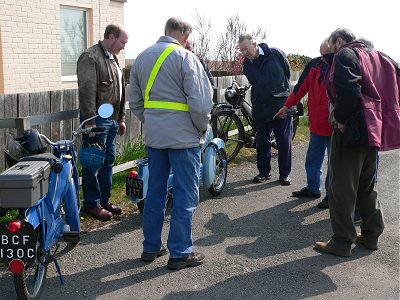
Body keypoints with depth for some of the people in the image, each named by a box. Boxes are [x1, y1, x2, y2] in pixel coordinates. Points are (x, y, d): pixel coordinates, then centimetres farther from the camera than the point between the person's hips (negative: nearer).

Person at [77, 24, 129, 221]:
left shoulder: (113, 59, 18)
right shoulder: (90, 57, -12)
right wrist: (90, 122, -23)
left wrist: (121, 118, 22)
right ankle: (92, 204, 9)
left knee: (108, 161, 14)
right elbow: (87, 91, -19)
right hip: (97, 120, -9)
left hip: (112, 120, 9)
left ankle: (104, 200, 24)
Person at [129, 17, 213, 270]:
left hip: (154, 136, 7)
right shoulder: (185, 58, -11)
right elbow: (201, 102, -16)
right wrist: (202, 127, -1)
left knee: (155, 191, 15)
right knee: (186, 195, 2)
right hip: (183, 136, -7)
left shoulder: (142, 58, 10)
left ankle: (151, 247, 23)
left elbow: (135, 102, 14)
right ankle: (180, 253, 8)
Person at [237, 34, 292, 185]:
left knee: (284, 142, 1)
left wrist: (281, 91, 8)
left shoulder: (275, 54, -7)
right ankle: (264, 172, 21)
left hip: (282, 105, -4)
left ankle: (285, 173, 12)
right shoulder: (247, 64, 4)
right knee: (262, 142, 9)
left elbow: (288, 73, 5)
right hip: (261, 108, 4)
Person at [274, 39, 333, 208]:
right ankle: (313, 189, 33)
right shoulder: (315, 64, 3)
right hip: (317, 124, 6)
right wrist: (287, 106, 18)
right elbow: (302, 86, 13)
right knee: (312, 159, 17)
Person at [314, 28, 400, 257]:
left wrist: (340, 118, -13)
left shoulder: (345, 55, -7)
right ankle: (371, 235, 26)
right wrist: (381, 117, 16)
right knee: (367, 186, 19)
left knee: (342, 188, -1)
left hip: (351, 129, -8)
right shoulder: (377, 57, 18)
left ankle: (342, 242, 3)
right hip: (375, 130, 9)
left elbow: (348, 90, -23)